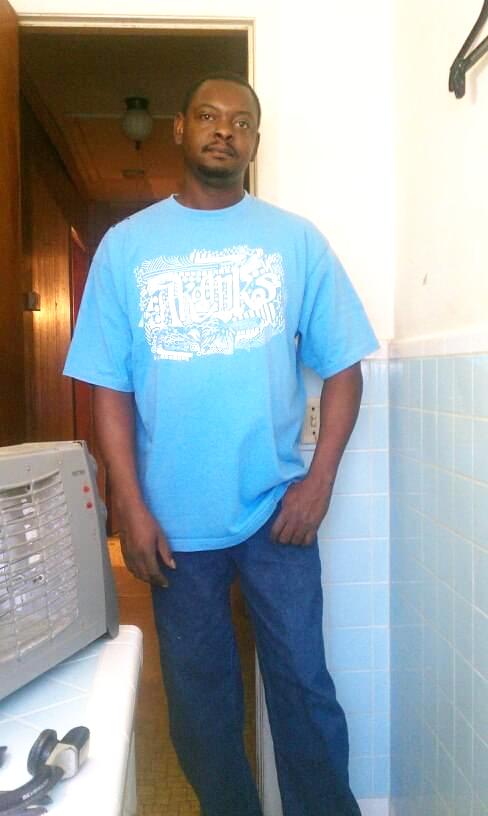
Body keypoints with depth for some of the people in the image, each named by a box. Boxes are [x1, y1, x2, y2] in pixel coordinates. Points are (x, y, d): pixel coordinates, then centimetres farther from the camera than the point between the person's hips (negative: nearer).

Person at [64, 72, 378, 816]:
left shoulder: (298, 240, 0)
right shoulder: (126, 245, 1)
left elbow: (343, 367, 1)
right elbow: (110, 388, -1)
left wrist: (318, 481, -8)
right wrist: (132, 509, -7)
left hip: (278, 510, 0)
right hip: (175, 519, 1)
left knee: (305, 686, 10)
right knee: (199, 697, 17)